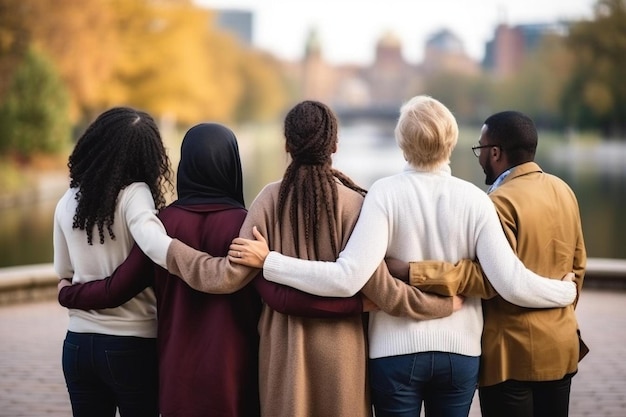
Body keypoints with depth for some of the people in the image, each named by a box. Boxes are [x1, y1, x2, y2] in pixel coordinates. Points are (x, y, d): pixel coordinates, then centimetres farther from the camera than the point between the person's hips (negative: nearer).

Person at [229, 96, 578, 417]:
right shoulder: (474, 199, -7)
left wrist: (268, 261, -15)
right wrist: (568, 291, 7)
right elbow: (513, 284, -10)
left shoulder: (386, 194, -12)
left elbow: (348, 278, -21)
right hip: (460, 351, 2)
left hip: (396, 350, -2)